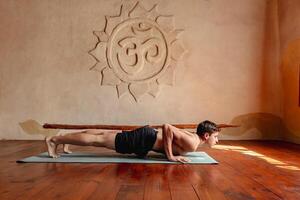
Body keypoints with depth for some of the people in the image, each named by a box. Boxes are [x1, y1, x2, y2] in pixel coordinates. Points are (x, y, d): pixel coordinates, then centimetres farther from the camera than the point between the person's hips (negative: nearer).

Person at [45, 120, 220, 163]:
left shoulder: (192, 136, 8)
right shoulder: (192, 144, -21)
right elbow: (167, 126, -33)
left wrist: (172, 150, 18)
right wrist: (170, 156, -25)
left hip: (147, 134, 9)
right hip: (143, 139, -9)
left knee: (103, 136, 15)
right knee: (99, 140, -4)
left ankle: (66, 139, 28)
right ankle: (54, 140, 5)